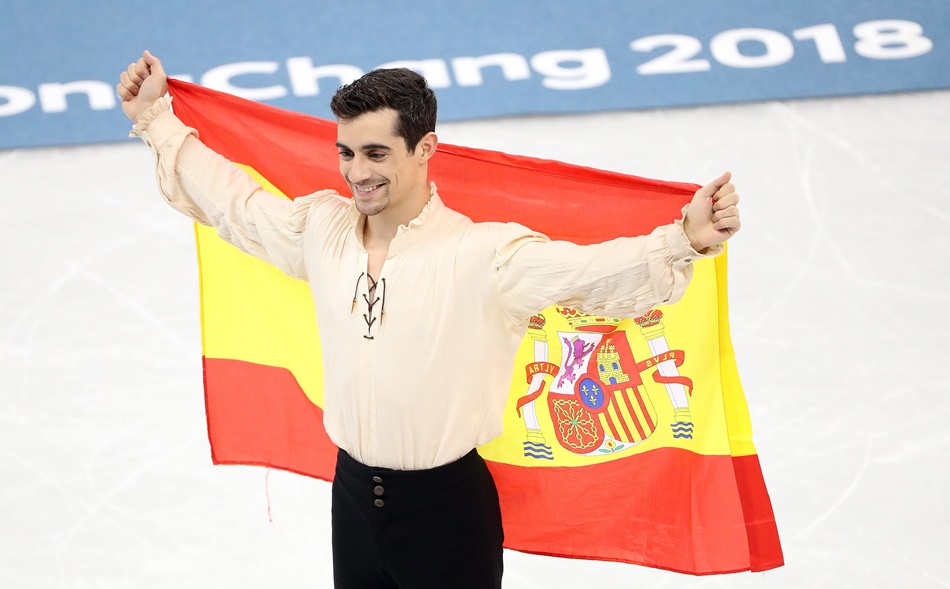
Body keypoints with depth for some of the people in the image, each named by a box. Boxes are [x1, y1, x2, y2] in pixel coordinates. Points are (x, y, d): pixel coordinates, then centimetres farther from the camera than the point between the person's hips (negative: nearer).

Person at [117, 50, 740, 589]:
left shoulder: (484, 254, -18)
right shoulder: (321, 229, 1)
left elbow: (591, 271, -30)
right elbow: (231, 198, 16)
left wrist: (685, 240, -46)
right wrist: (155, 118, 22)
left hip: (448, 507, -5)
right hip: (353, 495, 5)